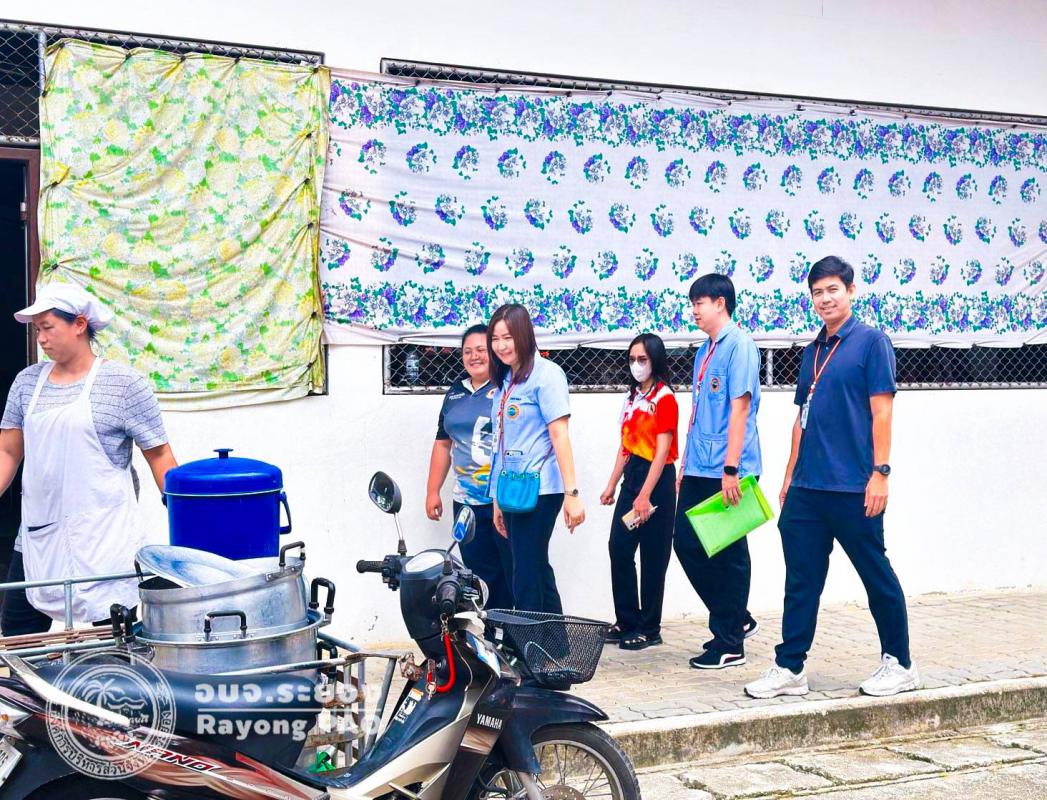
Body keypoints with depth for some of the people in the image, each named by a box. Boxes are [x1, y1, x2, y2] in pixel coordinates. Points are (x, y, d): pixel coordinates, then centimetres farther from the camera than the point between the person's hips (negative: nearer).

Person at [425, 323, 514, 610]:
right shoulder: (455, 393, 16)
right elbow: (443, 444, 21)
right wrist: (432, 492, 17)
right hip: (467, 501, 6)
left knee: (516, 573, -4)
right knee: (481, 573, 8)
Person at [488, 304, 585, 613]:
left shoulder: (545, 373, -7)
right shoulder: (504, 381, 16)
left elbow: (560, 436, -14)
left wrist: (572, 494, -18)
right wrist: (498, 499, 17)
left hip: (539, 491, -8)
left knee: (527, 580, -7)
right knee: (538, 574, 13)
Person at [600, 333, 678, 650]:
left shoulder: (664, 398, -11)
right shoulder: (633, 396, 13)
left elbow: (662, 451, -16)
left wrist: (645, 496, -21)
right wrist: (612, 485, 14)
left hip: (656, 480, -7)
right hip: (632, 476, 7)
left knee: (652, 557, 1)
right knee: (619, 549, 5)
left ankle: (650, 629, 9)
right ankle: (627, 622, 15)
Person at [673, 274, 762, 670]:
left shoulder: (739, 345, -10)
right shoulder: (704, 351, 16)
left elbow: (739, 407, -16)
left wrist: (731, 468, -21)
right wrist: (686, 465, 18)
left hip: (726, 471, -9)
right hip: (699, 470, 9)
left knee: (728, 554, -1)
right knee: (686, 543, 9)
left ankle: (730, 643, 8)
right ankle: (737, 619, 23)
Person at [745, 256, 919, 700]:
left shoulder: (871, 341, -4)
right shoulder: (812, 352, 15)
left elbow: (881, 411, -9)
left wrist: (880, 472, -15)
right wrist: (790, 476, 17)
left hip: (854, 487, -6)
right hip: (806, 488, 7)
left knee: (877, 575, 5)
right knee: (801, 577, 7)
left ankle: (899, 664, 17)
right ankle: (789, 668, 12)